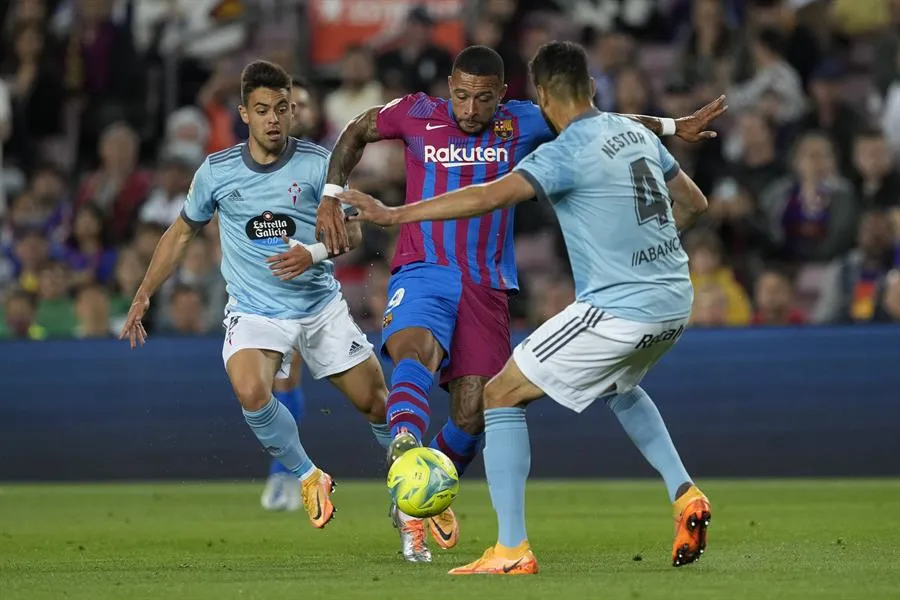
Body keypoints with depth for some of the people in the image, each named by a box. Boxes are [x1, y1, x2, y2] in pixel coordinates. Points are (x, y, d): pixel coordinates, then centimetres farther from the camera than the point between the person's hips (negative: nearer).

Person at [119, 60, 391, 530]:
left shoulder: (317, 164, -7)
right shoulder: (216, 172, -3)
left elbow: (351, 231, -3)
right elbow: (182, 232, 11)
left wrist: (312, 254, -24)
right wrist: (143, 295, 10)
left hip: (322, 307, 1)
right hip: (253, 311, -1)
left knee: (375, 402, 3)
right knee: (251, 393, -29)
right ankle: (309, 478, -6)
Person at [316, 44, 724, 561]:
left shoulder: (523, 123, 2)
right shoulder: (417, 114, -2)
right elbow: (357, 132, 16)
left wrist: (672, 126, 15)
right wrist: (332, 197, 7)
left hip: (487, 286, 2)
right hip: (422, 273, -2)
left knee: (473, 416, -4)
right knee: (417, 350, -34)